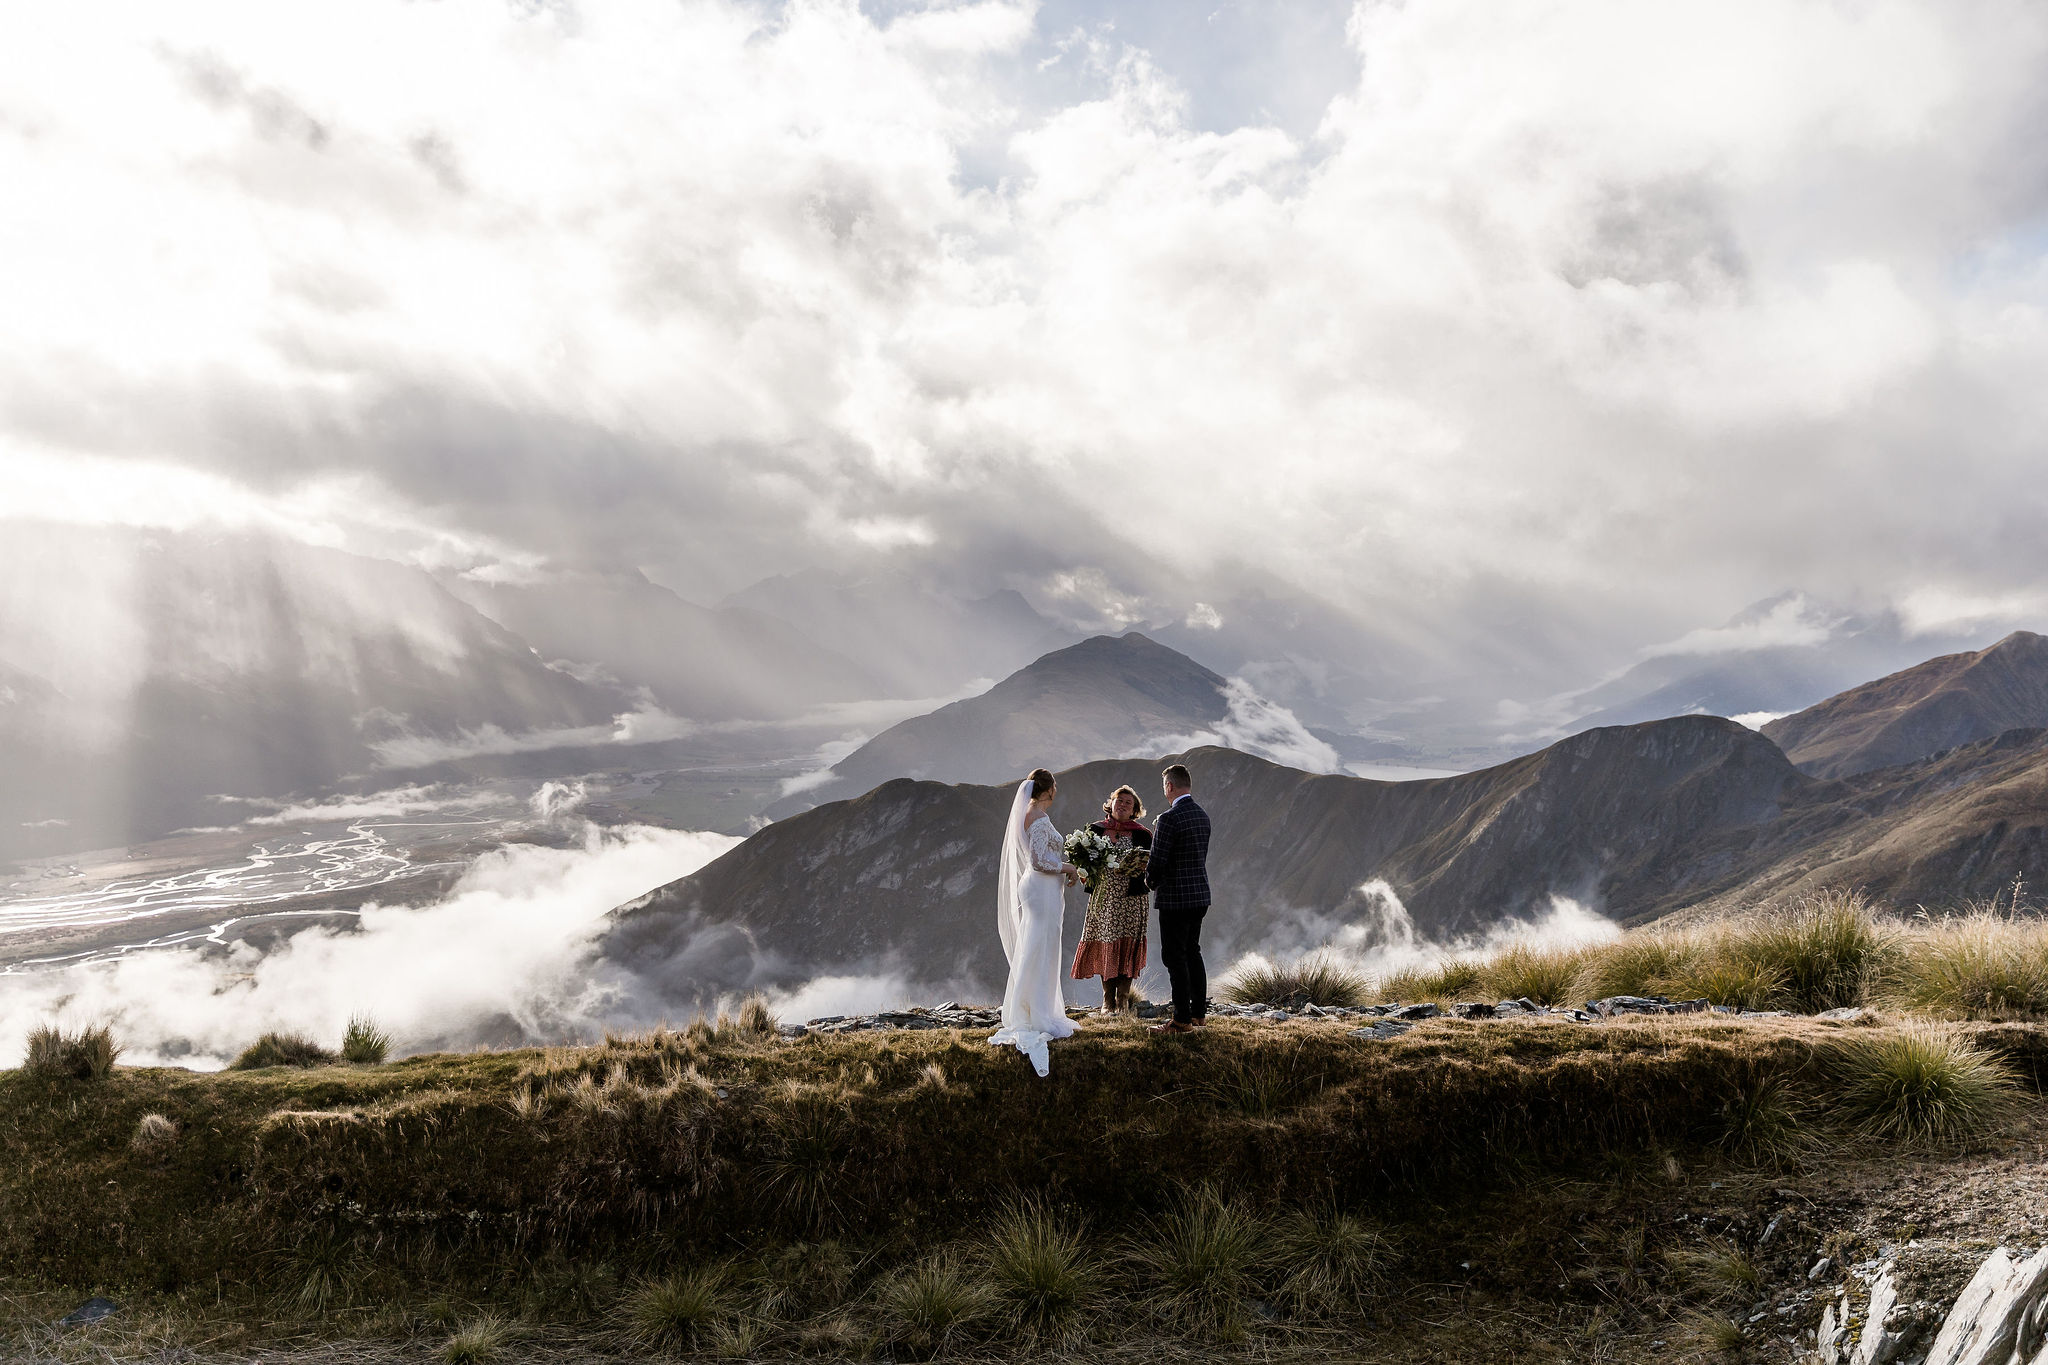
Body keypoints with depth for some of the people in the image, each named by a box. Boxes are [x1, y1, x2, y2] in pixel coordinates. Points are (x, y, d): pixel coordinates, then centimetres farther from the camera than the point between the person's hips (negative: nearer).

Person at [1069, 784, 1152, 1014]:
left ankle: (1122, 999, 6)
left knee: (1127, 948, -3)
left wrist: (1139, 867, -17)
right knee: (1105, 946, 2)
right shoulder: (1095, 830, 8)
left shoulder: (1142, 835, 4)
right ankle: (1108, 1001, 11)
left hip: (1130, 898, -1)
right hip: (1103, 898, 1)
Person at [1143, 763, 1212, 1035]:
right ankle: (1199, 1012, 25)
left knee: (1175, 957, -1)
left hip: (1175, 898, -8)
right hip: (1200, 895, 8)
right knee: (1192, 952, 18)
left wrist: (1149, 880, 1)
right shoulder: (1202, 816, 8)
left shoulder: (1169, 819, -19)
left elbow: (1157, 862, -19)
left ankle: (1182, 1020, 2)